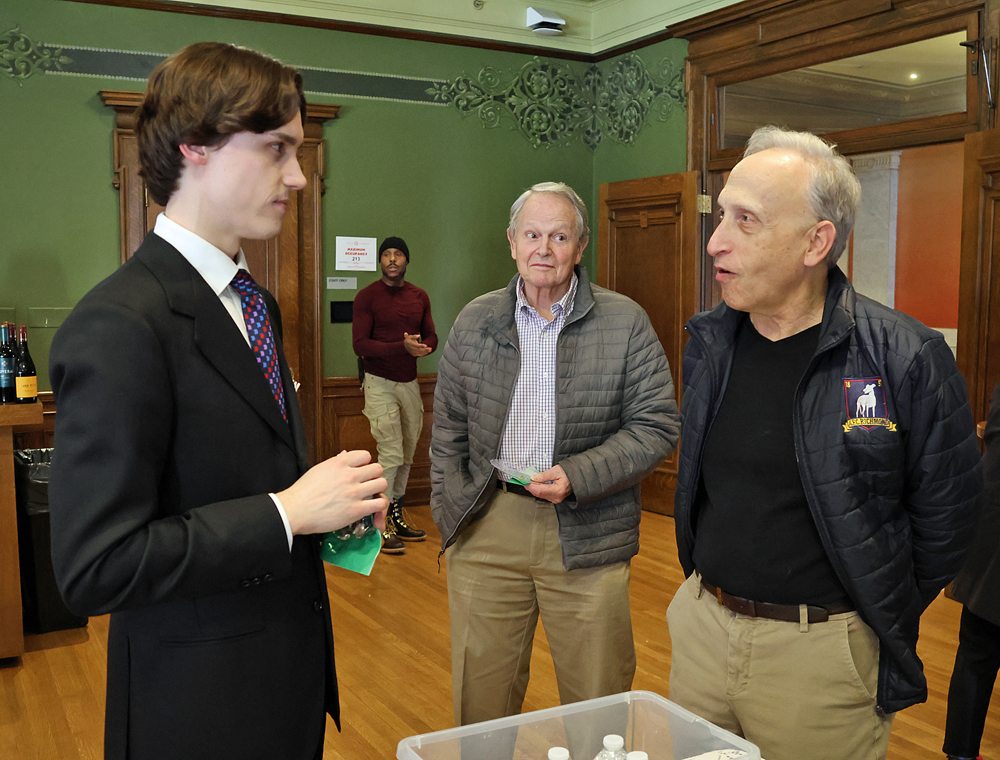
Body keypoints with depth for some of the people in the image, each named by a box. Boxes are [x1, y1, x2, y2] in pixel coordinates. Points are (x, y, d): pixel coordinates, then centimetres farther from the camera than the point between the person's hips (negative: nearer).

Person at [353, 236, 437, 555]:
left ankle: (396, 516, 24)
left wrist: (423, 347, -10)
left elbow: (432, 336, 15)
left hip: (410, 382, 6)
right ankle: (381, 523, 2)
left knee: (407, 455, 11)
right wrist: (402, 347, -25)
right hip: (380, 383, -6)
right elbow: (360, 344, -13)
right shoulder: (367, 296, -7)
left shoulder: (419, 296, 10)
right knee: (391, 454, -9)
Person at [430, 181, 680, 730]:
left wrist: (576, 477, -14)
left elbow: (657, 427, -3)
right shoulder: (474, 322, 7)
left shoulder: (625, 322, -1)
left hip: (586, 535, -1)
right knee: (481, 696, 12)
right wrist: (450, 518, 6)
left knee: (597, 700, 10)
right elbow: (449, 431, 12)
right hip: (486, 528, 2)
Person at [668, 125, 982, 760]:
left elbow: (943, 517, -6)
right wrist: (713, 593, 14)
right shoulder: (708, 342, 1)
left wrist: (879, 624, 1)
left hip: (820, 652, -5)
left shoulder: (909, 360, -16)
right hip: (701, 625, 5)